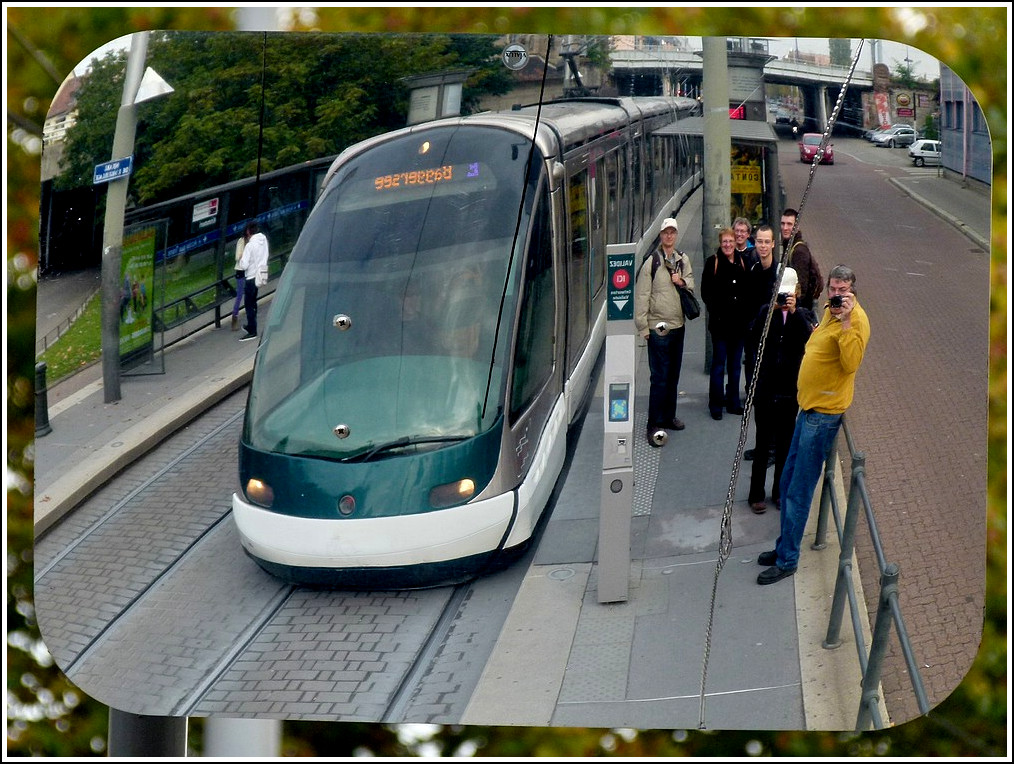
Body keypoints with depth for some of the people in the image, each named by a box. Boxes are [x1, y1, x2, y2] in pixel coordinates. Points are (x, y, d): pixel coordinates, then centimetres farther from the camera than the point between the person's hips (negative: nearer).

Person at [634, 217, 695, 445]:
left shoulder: (683, 259, 9)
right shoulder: (651, 262, -10)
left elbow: (691, 283, 20)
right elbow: (641, 295, -11)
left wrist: (683, 281, -4)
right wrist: (642, 326, -13)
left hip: (678, 325, 6)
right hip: (658, 328, -6)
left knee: (673, 375, 15)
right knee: (659, 377, -7)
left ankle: (669, 417, 27)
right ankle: (654, 425, -2)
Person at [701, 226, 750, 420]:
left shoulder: (742, 262, 9)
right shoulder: (713, 262, -4)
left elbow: (748, 291, 12)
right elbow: (706, 292, -6)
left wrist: (746, 313, 1)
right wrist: (715, 310, -14)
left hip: (739, 322, 4)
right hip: (720, 322, -4)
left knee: (735, 364, 11)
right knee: (719, 364, -1)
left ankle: (733, 402, 20)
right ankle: (716, 405, 6)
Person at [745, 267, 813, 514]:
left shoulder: (801, 316, 2)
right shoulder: (766, 311, 0)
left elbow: (806, 338, -18)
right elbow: (755, 338, -16)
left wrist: (794, 312, -27)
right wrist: (771, 311, -24)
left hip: (789, 389, 1)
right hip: (766, 388, -1)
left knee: (785, 443, 10)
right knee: (762, 443, 1)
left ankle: (780, 492, 22)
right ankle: (756, 494, 9)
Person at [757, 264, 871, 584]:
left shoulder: (856, 320, -17)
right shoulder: (830, 312, 12)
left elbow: (851, 363, -32)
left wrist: (846, 321, -35)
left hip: (824, 413, -10)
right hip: (808, 405, 10)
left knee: (798, 491, -4)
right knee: (788, 484, 17)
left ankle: (787, 560, 6)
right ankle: (785, 545, 30)